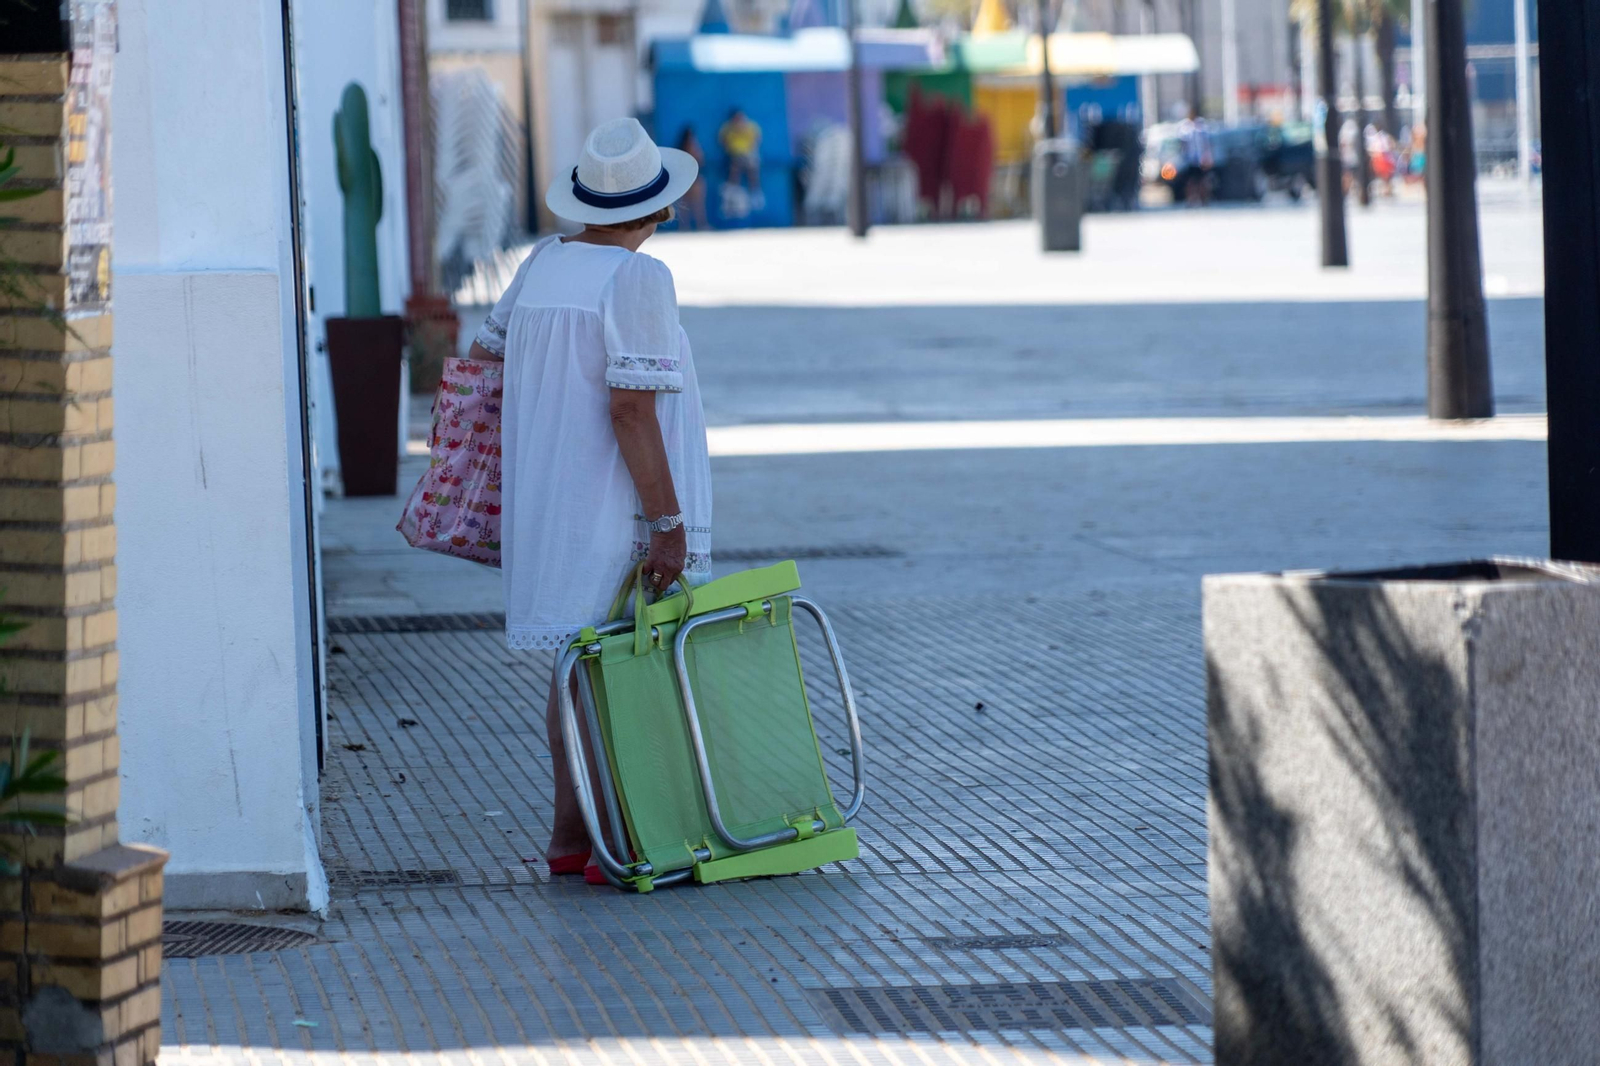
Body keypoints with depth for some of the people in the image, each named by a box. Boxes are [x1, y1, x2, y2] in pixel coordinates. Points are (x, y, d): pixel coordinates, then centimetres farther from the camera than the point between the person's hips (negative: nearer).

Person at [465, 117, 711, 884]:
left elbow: (486, 352, 19)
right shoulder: (637, 279, -15)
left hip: (547, 499, 8)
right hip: (619, 506, -8)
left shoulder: (544, 262, 7)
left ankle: (570, 833, 17)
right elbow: (633, 407, -20)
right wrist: (668, 523, -19)